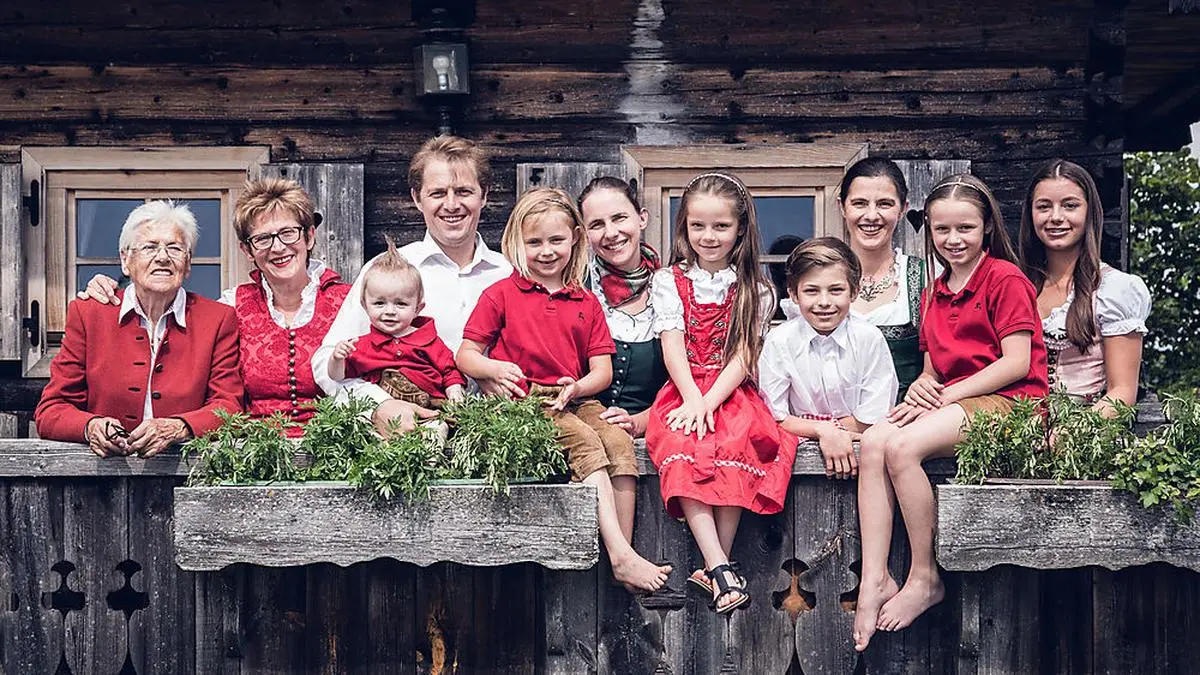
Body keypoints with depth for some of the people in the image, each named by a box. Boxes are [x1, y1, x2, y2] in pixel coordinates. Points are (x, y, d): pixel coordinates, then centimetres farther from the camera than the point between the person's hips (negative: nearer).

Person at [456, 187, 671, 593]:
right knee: (585, 442, -30)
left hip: (575, 400, 4)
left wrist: (578, 387, -10)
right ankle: (620, 555, -35)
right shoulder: (501, 295, 9)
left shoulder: (586, 303, 18)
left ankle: (624, 552, -29)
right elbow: (465, 355, 7)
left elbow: (602, 370, 12)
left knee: (619, 440, -26)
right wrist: (495, 368, -15)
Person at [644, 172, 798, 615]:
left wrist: (711, 401, -17)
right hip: (684, 392, 0)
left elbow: (744, 355, -1)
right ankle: (721, 568, -36)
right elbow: (673, 345, -1)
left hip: (733, 392, 0)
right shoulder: (669, 281, 11)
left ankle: (715, 566, -28)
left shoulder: (753, 288, 9)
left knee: (735, 446, -32)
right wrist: (693, 399, -17)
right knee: (682, 449, -31)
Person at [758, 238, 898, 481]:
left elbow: (872, 419, -3)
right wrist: (824, 431, -17)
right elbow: (775, 418, -4)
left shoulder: (869, 339, -5)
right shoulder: (779, 341, -4)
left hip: (857, 444, 1)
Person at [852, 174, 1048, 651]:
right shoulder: (934, 294, 21)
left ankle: (925, 580, -18)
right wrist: (921, 387, -5)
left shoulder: (1005, 278, -4)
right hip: (951, 402, 7)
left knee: (902, 446, -30)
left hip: (1007, 401, -7)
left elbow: (1017, 363, -12)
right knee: (872, 442, -22)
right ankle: (874, 580, -27)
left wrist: (946, 395, -15)